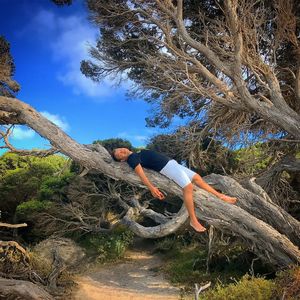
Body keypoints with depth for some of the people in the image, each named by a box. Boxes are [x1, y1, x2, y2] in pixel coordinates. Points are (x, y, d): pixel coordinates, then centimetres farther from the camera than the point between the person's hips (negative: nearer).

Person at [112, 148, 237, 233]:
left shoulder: (137, 155, 23)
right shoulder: (131, 158, -6)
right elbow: (141, 173, -18)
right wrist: (152, 188, -28)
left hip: (172, 163, 9)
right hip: (167, 167, -9)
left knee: (197, 177, 3)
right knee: (188, 187, -25)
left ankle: (220, 196, 11)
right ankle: (193, 220, -20)